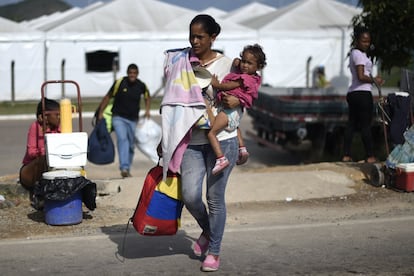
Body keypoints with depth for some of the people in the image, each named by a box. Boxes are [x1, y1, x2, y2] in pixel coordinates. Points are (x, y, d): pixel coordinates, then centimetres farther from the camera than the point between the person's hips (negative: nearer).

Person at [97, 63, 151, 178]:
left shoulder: (141, 86, -3)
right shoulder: (119, 83, -11)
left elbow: (147, 97, 19)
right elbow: (108, 97, -1)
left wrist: (147, 110, 6)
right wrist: (100, 113, -3)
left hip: (133, 120, 4)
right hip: (118, 117, -3)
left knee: (131, 145, 8)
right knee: (122, 139, -25)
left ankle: (127, 170, 24)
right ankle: (124, 168, -35)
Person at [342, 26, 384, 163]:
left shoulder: (353, 53, 18)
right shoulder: (359, 55, -12)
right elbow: (361, 76, -20)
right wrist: (374, 80, -7)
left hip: (352, 93, 10)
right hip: (362, 93, -10)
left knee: (351, 124, 9)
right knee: (366, 125, -4)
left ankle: (346, 155, 8)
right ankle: (370, 156, 1)